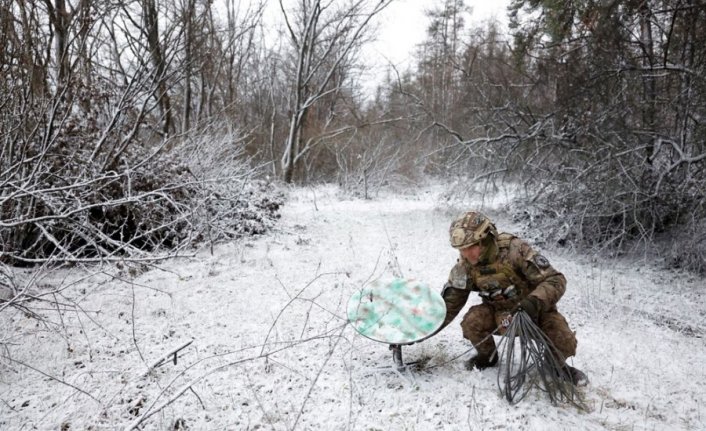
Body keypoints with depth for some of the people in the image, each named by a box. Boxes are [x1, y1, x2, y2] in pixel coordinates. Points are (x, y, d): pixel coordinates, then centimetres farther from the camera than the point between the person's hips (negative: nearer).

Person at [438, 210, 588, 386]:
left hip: (534, 310, -2)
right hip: (500, 312, 3)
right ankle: (487, 356, 7)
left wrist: (534, 302, -45)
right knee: (471, 322, -25)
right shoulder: (464, 266, -16)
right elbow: (450, 303, -6)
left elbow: (555, 280, -28)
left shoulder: (514, 250, -30)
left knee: (564, 343, -25)